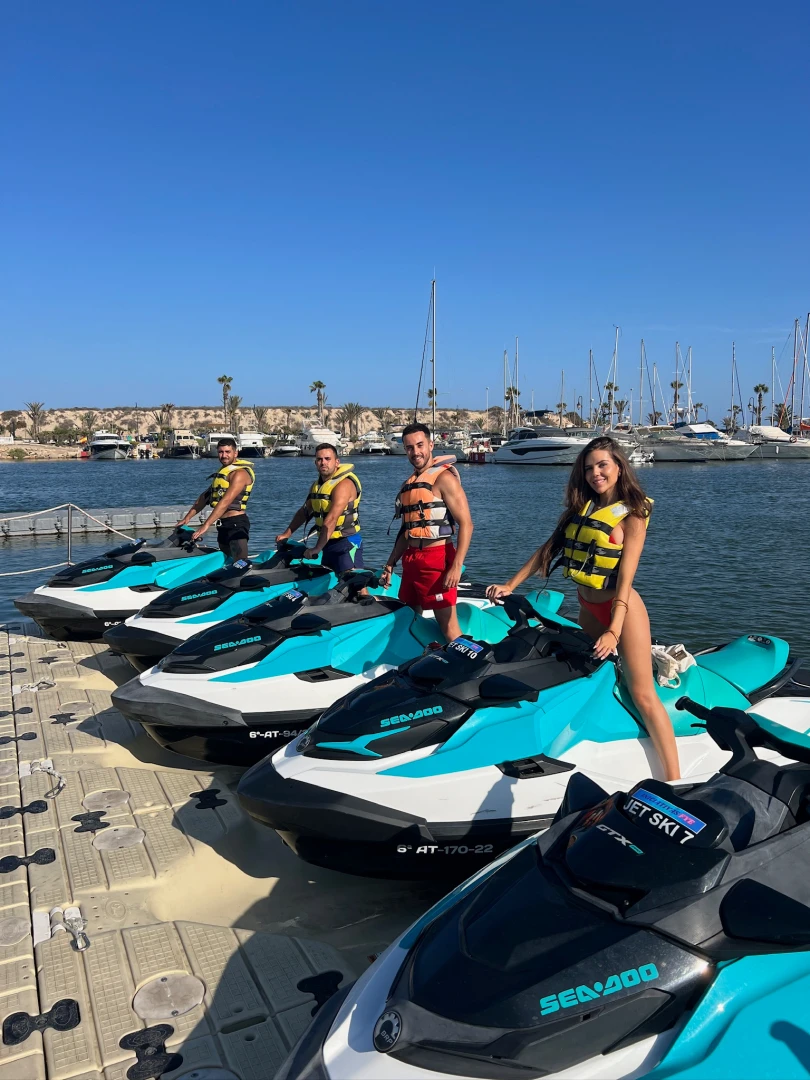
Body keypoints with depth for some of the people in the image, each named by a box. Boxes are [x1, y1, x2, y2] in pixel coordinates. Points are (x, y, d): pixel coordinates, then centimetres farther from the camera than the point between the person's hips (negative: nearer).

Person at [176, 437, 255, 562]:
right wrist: (188, 517, 12)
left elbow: (225, 502, -23)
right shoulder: (222, 471, 18)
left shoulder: (240, 473, -13)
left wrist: (206, 525, -27)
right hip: (223, 524, 10)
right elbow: (205, 496, 19)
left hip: (237, 524, -10)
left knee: (240, 563, -20)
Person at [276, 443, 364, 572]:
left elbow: (331, 520, -26)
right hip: (328, 542, 9)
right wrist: (286, 534, 14)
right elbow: (304, 511, 22)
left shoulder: (344, 484, -18)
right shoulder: (317, 485, 12)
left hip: (347, 542, -9)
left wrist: (317, 549, -29)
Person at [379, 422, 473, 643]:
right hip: (411, 560, 8)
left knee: (448, 627, -9)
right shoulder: (409, 483, 16)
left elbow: (466, 524, -14)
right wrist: (390, 564, 20)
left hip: (437, 560, -8)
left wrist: (456, 567, -22)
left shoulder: (444, 478, -8)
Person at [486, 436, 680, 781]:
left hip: (622, 609, -6)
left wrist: (614, 631, -24)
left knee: (643, 695, -9)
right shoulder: (580, 507, 8)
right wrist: (510, 586, 6)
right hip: (588, 609, 6)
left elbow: (625, 577, -16)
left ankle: (674, 780, -7)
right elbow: (547, 549, 11)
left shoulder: (632, 515, -8)